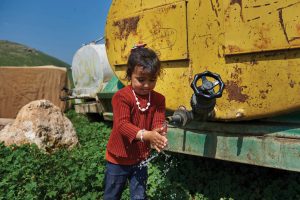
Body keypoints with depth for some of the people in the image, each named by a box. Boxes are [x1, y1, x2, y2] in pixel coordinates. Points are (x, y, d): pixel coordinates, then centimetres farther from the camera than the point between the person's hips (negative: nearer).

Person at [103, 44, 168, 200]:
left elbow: (158, 123, -13)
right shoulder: (121, 96, -20)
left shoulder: (158, 99, -5)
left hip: (141, 159, 3)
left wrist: (158, 134, -39)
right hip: (119, 159, -3)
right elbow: (122, 124, -31)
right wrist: (146, 135, -47)